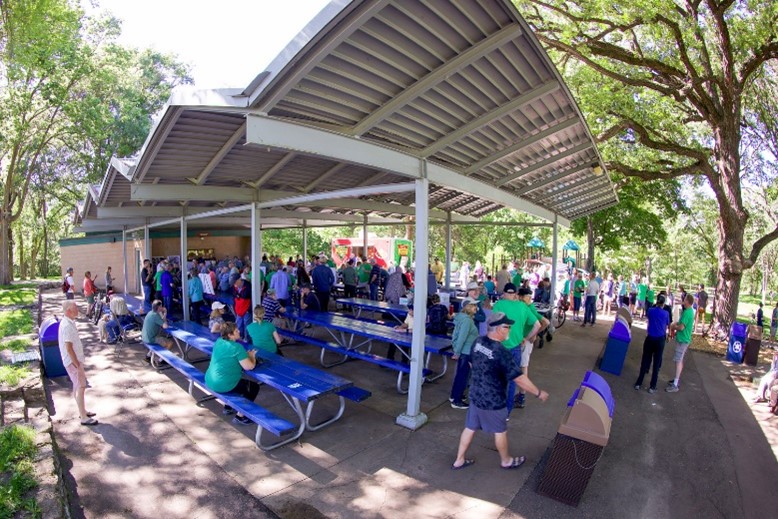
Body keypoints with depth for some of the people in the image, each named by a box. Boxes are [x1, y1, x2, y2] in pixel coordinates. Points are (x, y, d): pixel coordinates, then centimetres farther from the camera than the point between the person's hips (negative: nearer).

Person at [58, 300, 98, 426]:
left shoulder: (69, 323, 8)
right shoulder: (67, 326, -23)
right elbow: (69, 348, -24)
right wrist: (78, 365, -21)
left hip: (75, 360, 10)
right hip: (73, 362, -10)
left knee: (78, 386, 18)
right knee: (81, 387, -3)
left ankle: (83, 411, 30)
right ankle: (84, 418, 4)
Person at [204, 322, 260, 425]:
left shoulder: (218, 341, 5)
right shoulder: (237, 347, -19)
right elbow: (249, 366, -21)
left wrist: (246, 354, 10)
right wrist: (252, 356, -1)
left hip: (210, 380, 9)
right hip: (222, 384, -9)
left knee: (243, 382, 33)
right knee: (254, 387, 6)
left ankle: (228, 407, 37)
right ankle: (240, 417, 7)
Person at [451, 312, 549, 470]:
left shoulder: (478, 342, -5)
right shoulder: (501, 352, -28)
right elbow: (519, 379, -23)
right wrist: (539, 393, -9)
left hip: (475, 395, 7)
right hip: (493, 401, -6)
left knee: (470, 427, 19)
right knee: (500, 431, 18)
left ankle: (459, 460, 31)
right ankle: (506, 461, 42)